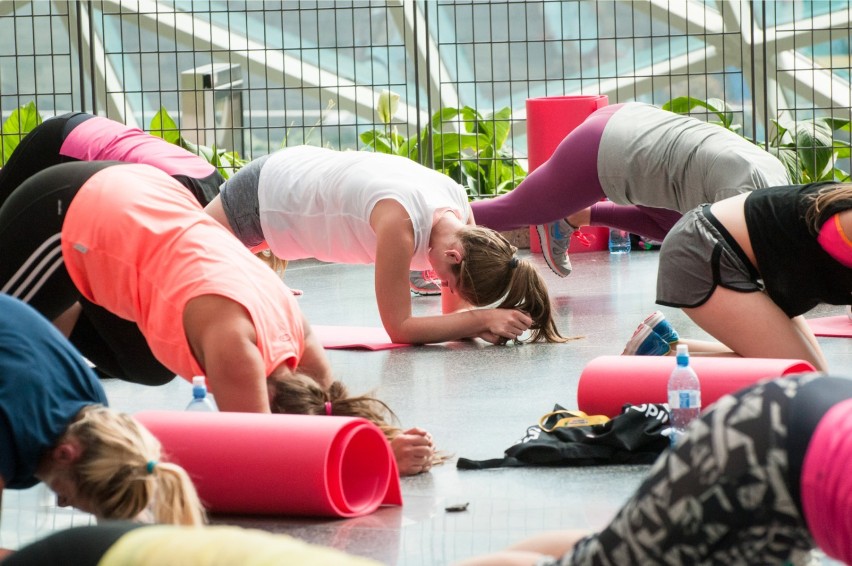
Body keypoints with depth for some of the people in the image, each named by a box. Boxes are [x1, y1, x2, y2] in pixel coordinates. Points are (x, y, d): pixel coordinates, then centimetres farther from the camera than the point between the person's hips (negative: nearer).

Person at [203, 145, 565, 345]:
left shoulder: (462, 212, -23)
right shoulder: (400, 221, -43)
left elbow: (454, 311, -11)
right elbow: (399, 328, -38)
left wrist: (488, 324, -33)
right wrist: (481, 319, -43)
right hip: (262, 191, -6)